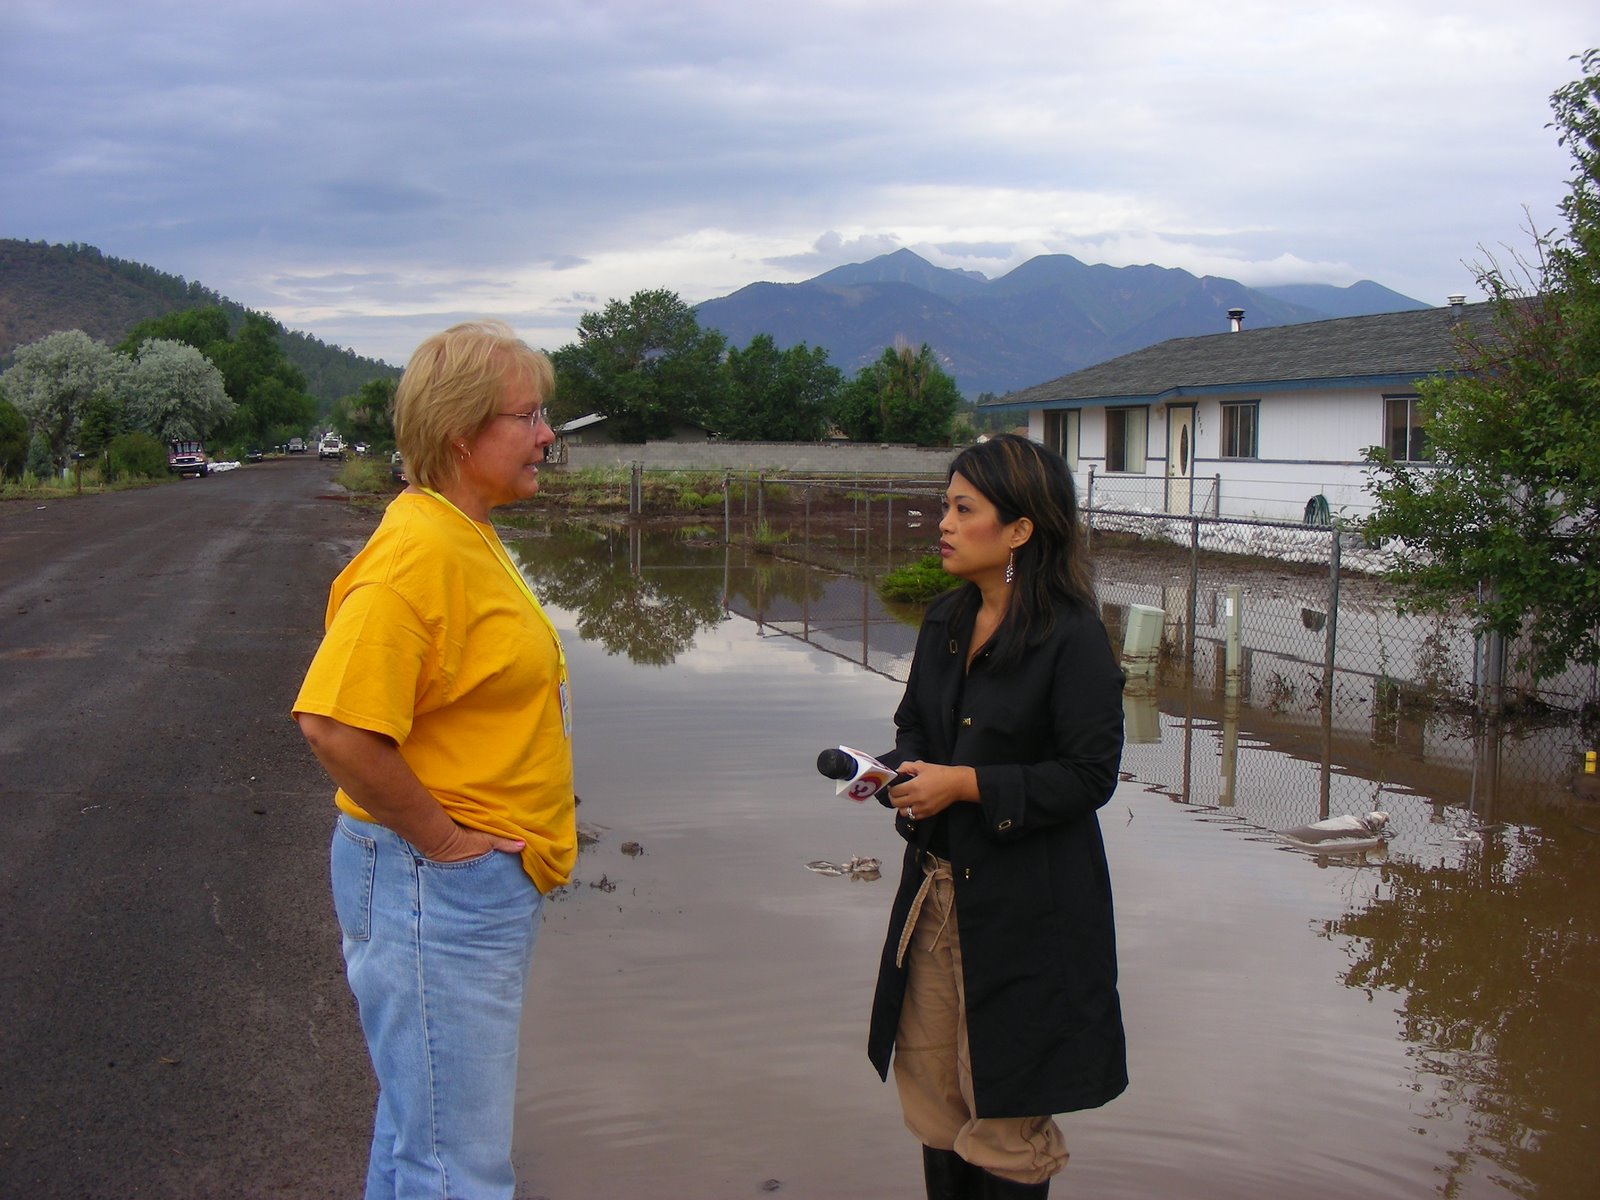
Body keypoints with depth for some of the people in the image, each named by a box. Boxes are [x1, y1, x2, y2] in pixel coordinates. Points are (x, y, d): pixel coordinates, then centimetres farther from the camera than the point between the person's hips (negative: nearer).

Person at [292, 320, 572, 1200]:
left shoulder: (468, 538, 11)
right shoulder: (417, 550, -22)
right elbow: (333, 725, -30)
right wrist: (441, 840, -20)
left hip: (488, 886, 10)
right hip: (436, 890, -10)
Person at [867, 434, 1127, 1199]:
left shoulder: (1072, 639, -16)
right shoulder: (944, 621, 6)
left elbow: (1089, 776, -17)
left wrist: (965, 784, -21)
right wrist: (897, 769, -6)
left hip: (1026, 909, -7)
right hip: (936, 890, 7)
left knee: (1005, 1112, 9)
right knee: (932, 1089, 17)